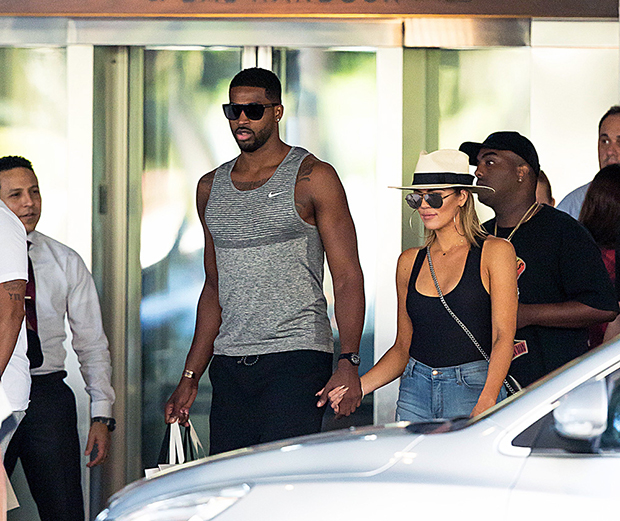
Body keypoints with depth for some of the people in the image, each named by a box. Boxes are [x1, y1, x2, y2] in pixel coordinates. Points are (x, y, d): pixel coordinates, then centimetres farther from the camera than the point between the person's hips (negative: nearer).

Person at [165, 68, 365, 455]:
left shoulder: (313, 178, -1)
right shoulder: (211, 188, 15)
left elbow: (348, 278, -5)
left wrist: (349, 363, -18)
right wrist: (191, 376, 15)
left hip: (296, 355, -5)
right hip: (228, 365, 5)